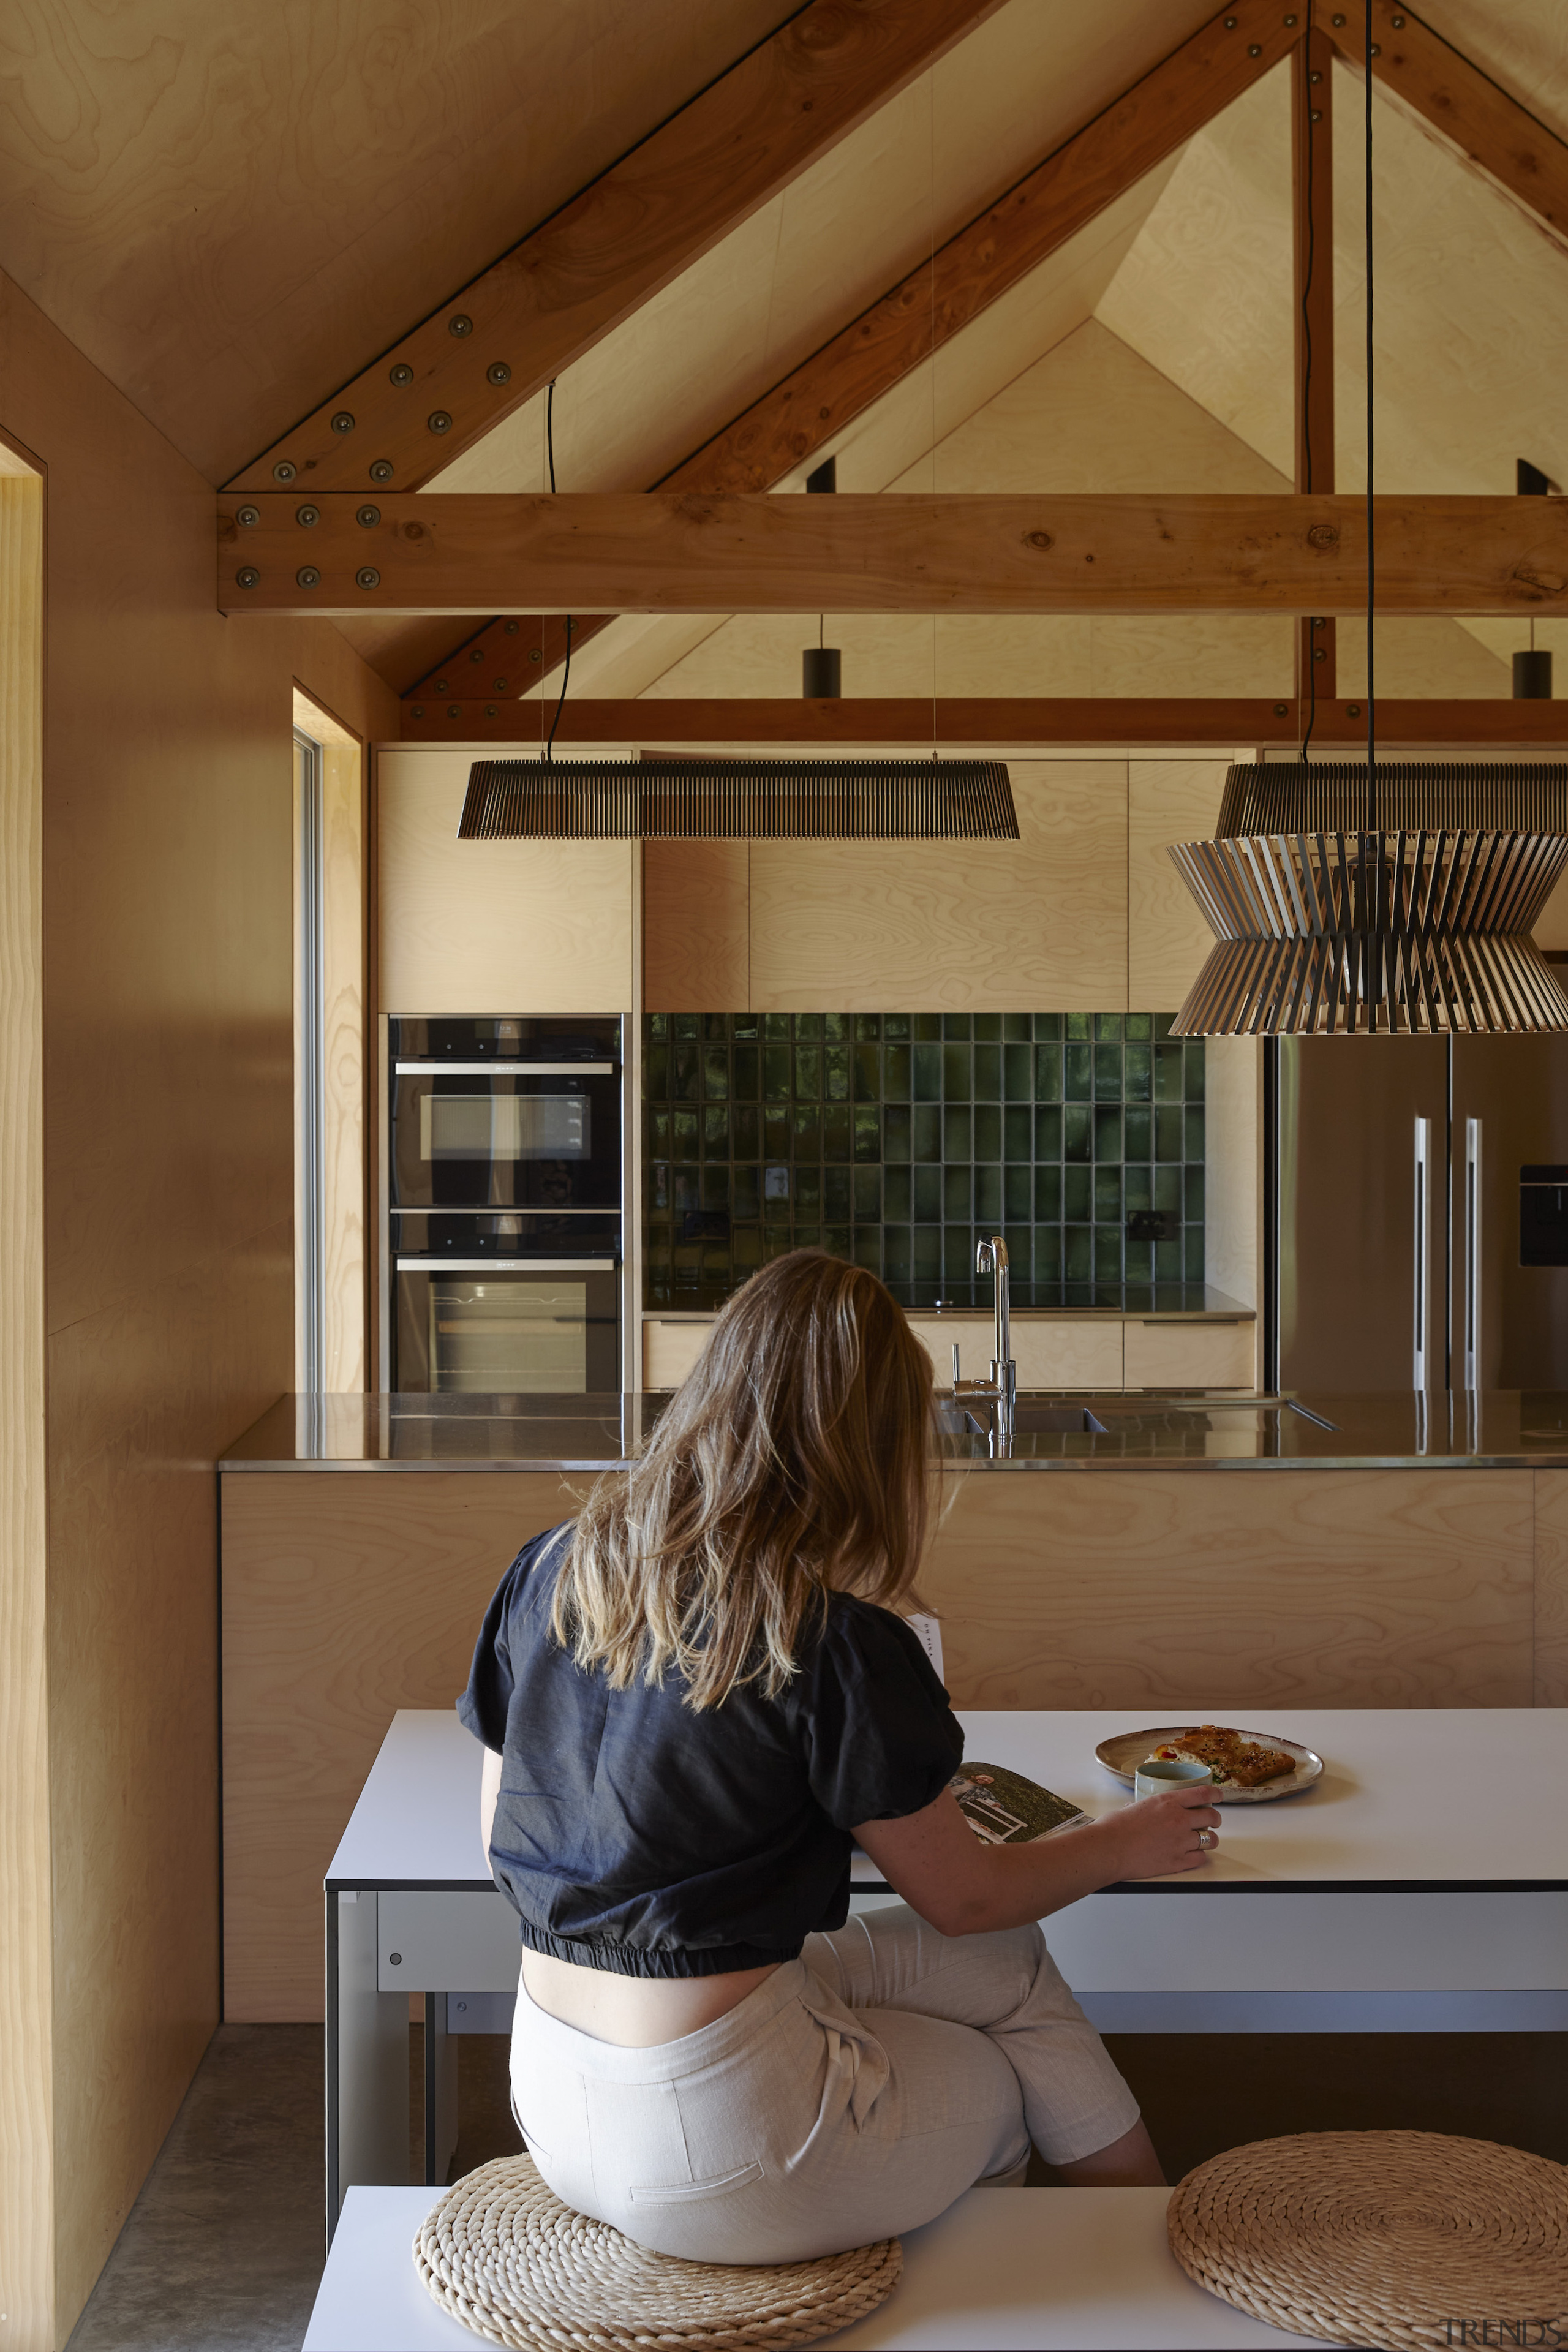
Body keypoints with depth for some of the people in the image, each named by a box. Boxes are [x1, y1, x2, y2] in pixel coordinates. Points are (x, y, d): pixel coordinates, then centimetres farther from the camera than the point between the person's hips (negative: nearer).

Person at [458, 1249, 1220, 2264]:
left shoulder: (550, 1570, -1)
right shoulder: (833, 1638, -20)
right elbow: (964, 1894, -5)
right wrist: (1120, 1846, 15)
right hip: (710, 2158, -6)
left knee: (998, 1965, 21)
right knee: (1020, 2082, 23)